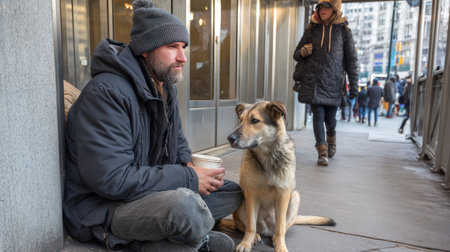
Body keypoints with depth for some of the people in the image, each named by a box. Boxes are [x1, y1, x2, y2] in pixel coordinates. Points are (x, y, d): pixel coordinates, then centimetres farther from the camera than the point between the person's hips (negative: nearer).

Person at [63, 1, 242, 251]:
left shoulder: (166, 86, 6)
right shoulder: (106, 92, -22)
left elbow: (178, 142, 18)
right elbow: (110, 179, -28)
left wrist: (189, 165, -6)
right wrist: (188, 178, -23)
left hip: (154, 190, 9)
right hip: (102, 206, -9)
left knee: (233, 192, 6)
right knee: (187, 206, -38)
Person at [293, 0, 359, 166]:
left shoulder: (343, 31, 6)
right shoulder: (312, 29, 9)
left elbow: (351, 59, 7)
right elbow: (297, 55, 14)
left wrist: (353, 85, 2)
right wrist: (303, 52, -11)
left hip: (333, 82, 0)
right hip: (313, 81, 1)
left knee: (330, 118, 6)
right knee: (318, 115, -6)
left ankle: (331, 139, 38)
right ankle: (322, 153, -1)